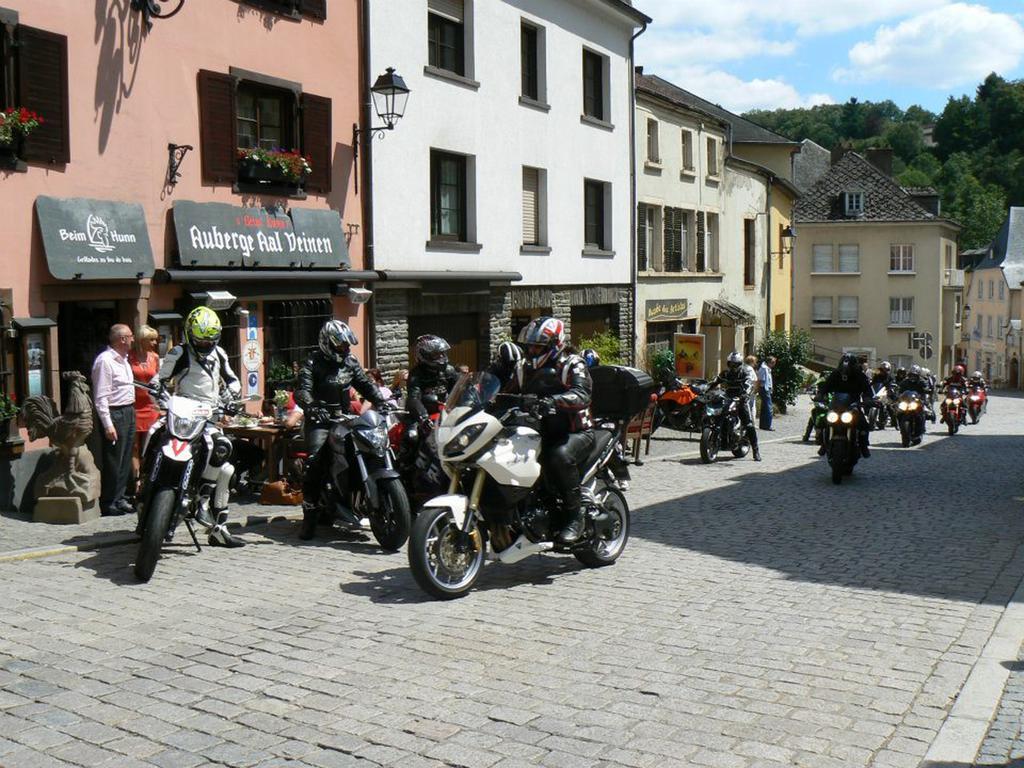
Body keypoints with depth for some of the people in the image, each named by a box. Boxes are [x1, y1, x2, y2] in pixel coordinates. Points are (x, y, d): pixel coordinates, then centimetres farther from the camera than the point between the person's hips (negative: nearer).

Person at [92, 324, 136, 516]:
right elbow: (101, 397, -18)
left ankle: (120, 498, 22)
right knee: (113, 462, -5)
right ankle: (108, 504, 2)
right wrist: (108, 425, -21)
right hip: (114, 415, -9)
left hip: (129, 412, 9)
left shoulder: (123, 359, 15)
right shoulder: (105, 361, -15)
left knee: (126, 460, 13)